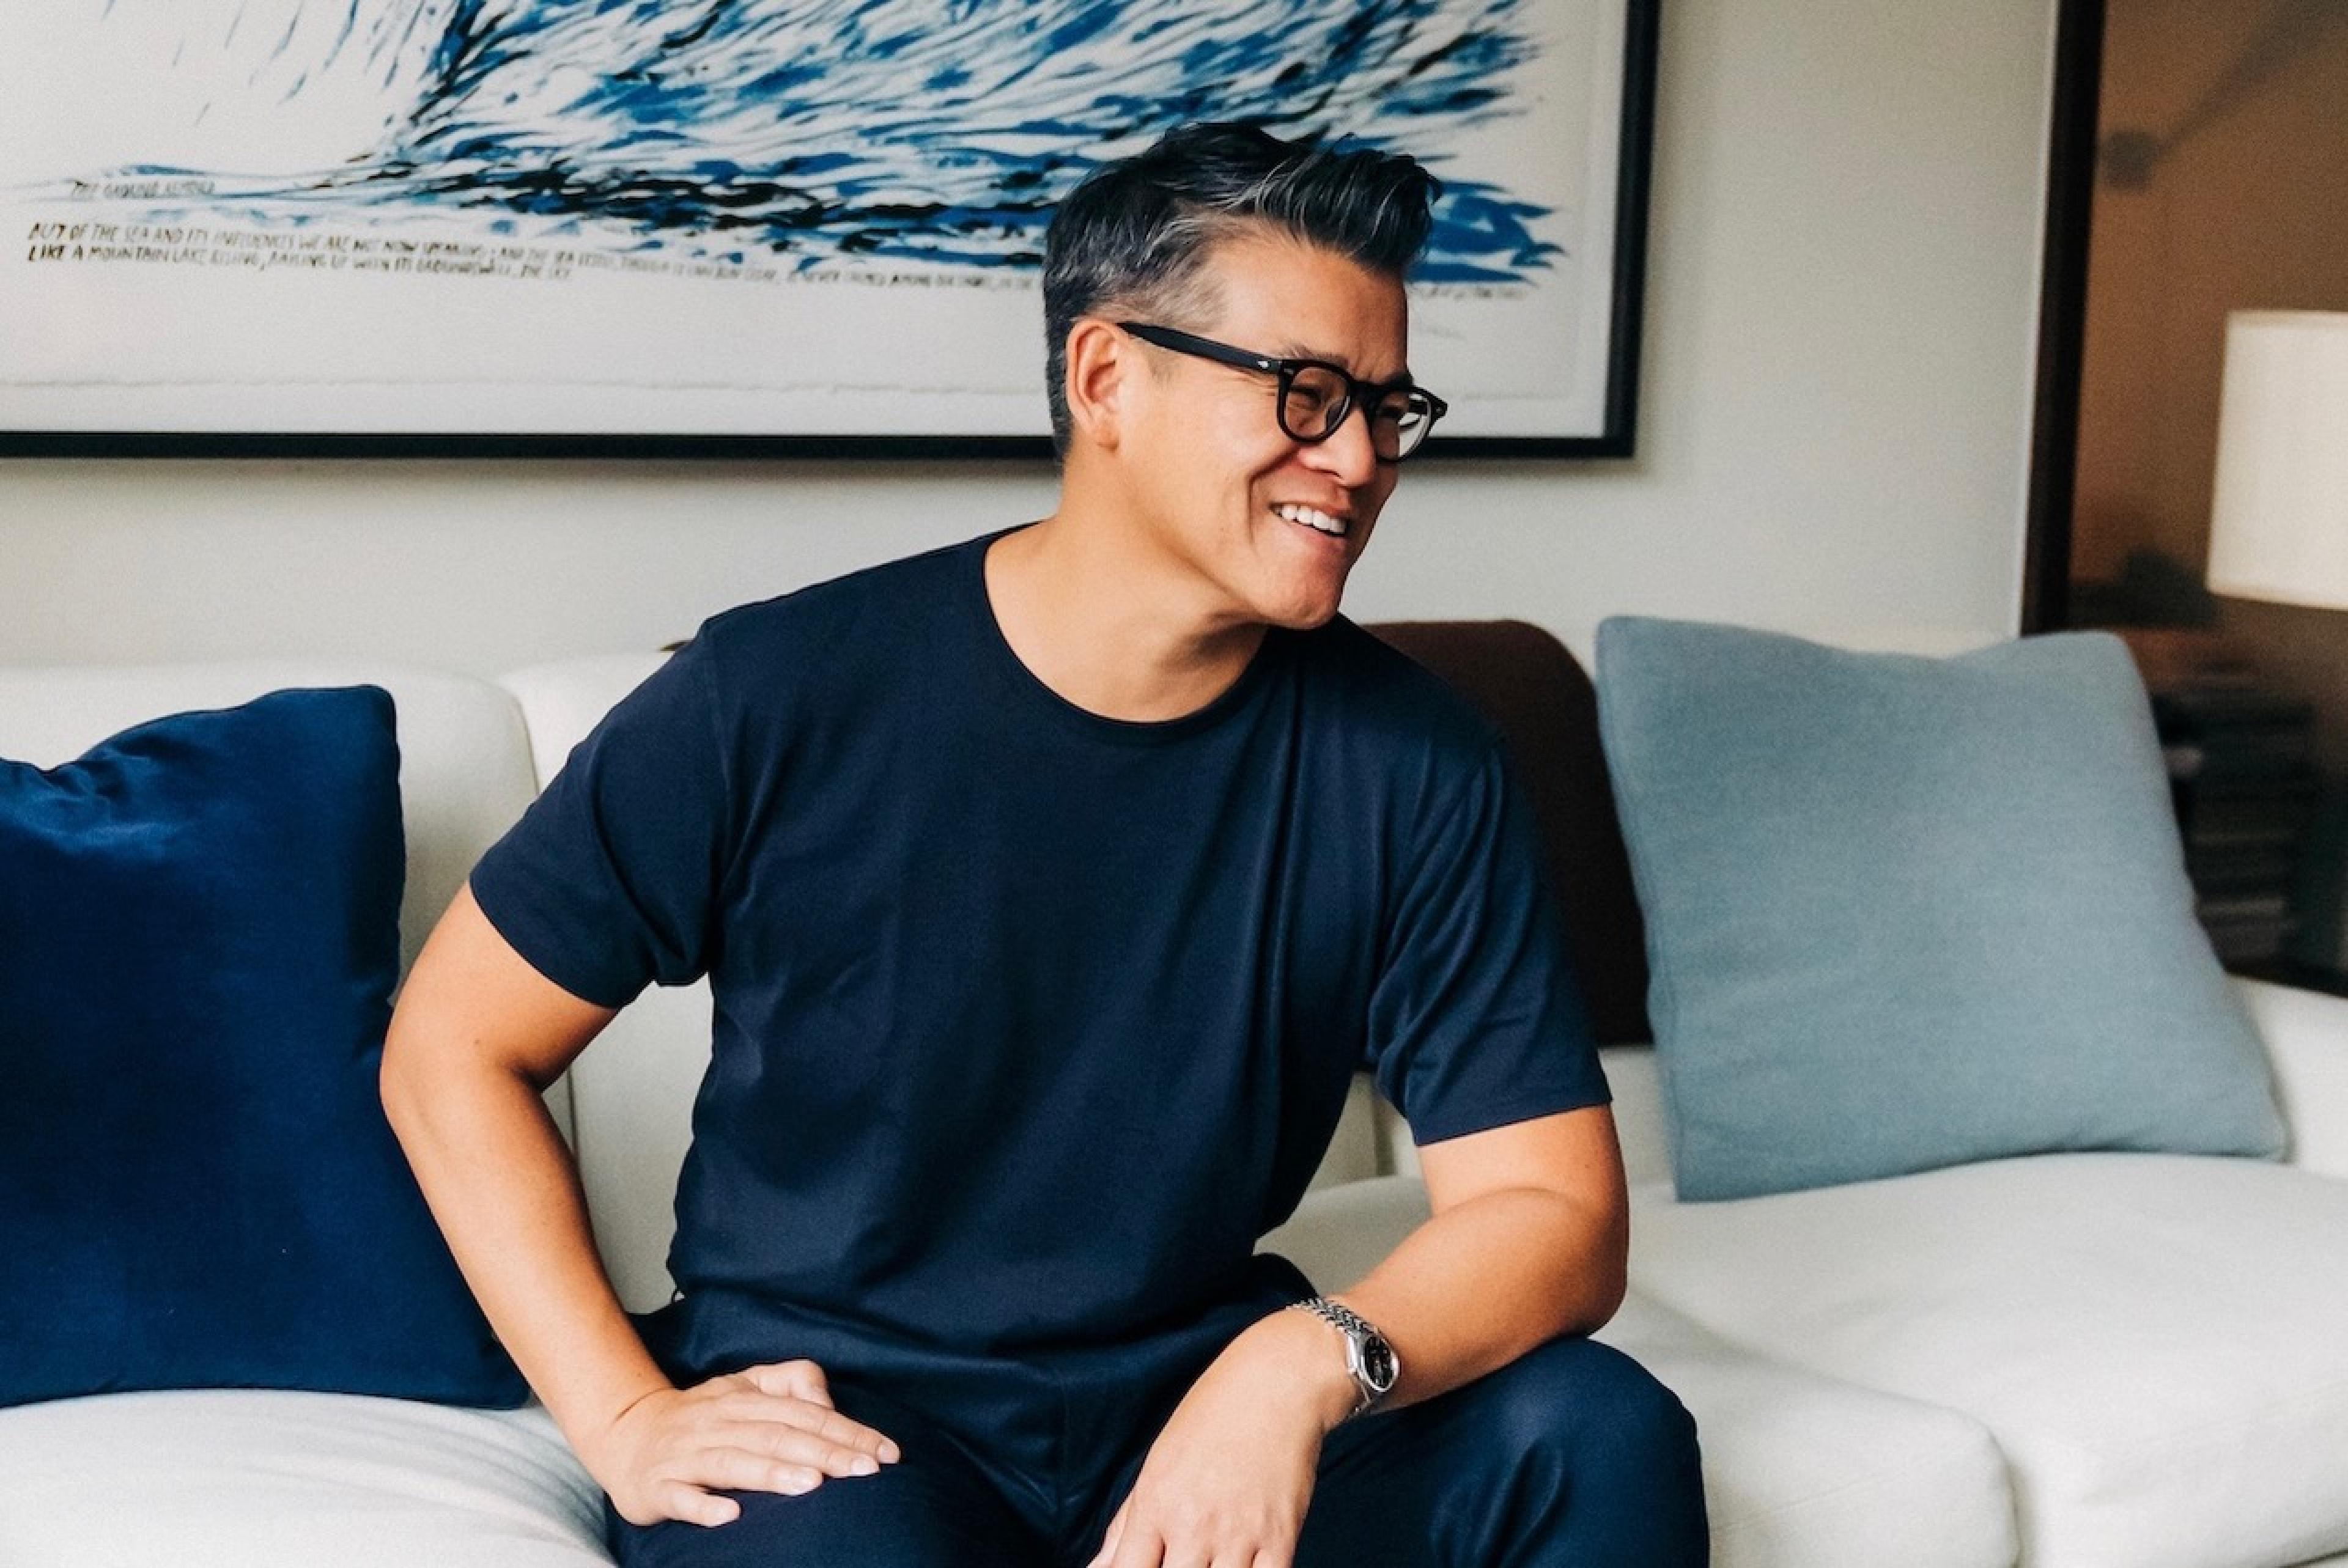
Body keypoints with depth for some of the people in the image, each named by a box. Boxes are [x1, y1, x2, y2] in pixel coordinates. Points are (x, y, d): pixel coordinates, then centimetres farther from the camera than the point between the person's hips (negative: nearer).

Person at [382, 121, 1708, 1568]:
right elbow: (455, 1046, -2)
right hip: (826, 1412, -3)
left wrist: (1314, 1363, -29)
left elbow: (1556, 1209, -8)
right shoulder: (782, 701, -11)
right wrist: (627, 1419, -12)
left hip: (1195, 1404, 3)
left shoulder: (1412, 766, -6)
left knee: (1601, 1434, -22)